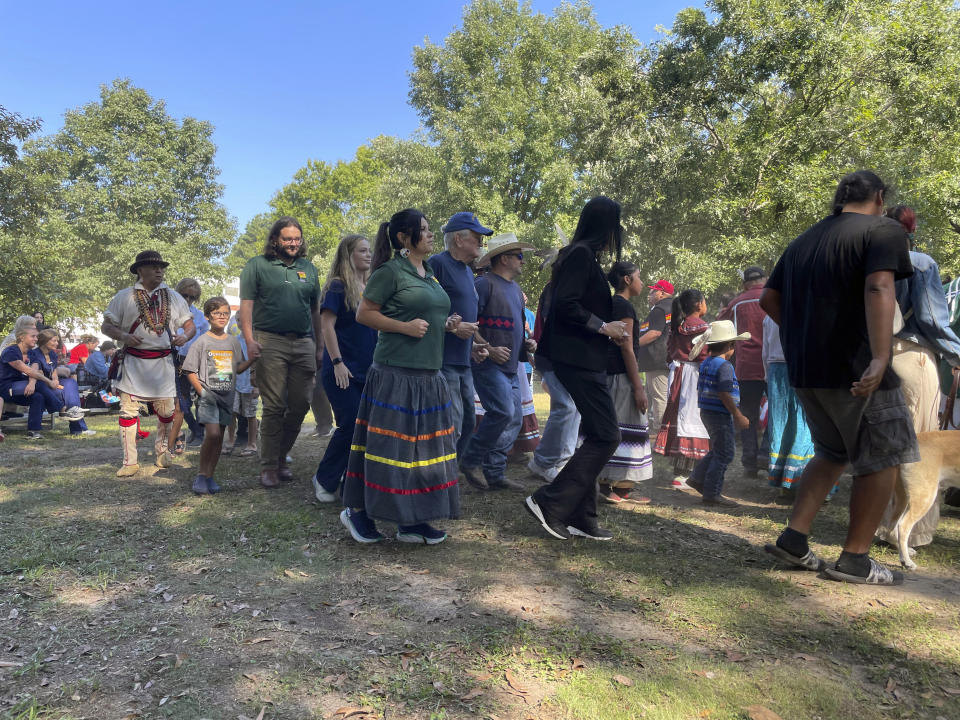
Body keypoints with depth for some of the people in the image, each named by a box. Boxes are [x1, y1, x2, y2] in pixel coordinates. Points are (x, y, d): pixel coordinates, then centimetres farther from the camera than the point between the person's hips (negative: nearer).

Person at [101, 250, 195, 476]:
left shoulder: (173, 297, 12)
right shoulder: (124, 296, 5)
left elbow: (189, 324, 13)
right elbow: (106, 326, 5)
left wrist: (185, 336, -10)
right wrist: (123, 336, -15)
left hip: (163, 362, 2)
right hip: (134, 362, -2)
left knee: (166, 410, 5)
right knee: (128, 409, -3)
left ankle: (162, 450, 30)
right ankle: (130, 462, 5)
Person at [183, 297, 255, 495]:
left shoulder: (233, 342, 11)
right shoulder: (201, 342, -2)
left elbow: (238, 368, 16)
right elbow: (190, 371, -2)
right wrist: (202, 391, -12)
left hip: (227, 395, 5)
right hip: (208, 395, -4)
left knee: (219, 437, 7)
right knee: (213, 434, -18)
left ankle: (209, 475, 17)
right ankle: (201, 474, -1)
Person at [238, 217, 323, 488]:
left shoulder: (308, 268, 16)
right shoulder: (257, 265, 5)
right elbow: (246, 305, -1)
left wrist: (320, 346, 14)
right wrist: (250, 340, -12)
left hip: (304, 343, 4)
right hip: (271, 342, -4)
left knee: (300, 405, 5)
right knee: (274, 407, -5)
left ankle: (281, 457, 21)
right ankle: (269, 466, 5)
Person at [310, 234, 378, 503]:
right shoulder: (338, 286, -7)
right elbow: (327, 325, -13)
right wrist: (337, 362, -18)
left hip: (368, 370, 7)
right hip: (343, 371, -7)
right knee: (350, 426, -8)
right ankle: (324, 479, 10)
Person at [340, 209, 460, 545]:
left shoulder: (429, 274, 17)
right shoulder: (390, 271, -7)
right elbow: (363, 313, -8)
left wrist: (448, 325, 11)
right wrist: (405, 327, -17)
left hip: (429, 375, 8)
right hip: (395, 374, -8)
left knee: (424, 446, 9)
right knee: (388, 444, -2)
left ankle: (412, 521, 19)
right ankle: (357, 510, 16)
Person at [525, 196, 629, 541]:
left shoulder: (583, 255, 18)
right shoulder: (582, 254, -11)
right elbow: (565, 305, -22)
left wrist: (610, 331, 13)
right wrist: (603, 327, -13)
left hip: (583, 358, 11)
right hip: (578, 358, -11)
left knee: (597, 436, 12)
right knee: (605, 436, -9)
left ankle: (581, 518, 17)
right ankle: (549, 503, -6)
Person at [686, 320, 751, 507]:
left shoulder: (705, 364, 11)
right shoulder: (725, 366, -17)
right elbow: (725, 394, -22)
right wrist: (738, 416, -16)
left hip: (706, 412, 10)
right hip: (720, 414, -9)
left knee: (718, 450, 22)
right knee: (725, 453, -1)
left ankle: (698, 478, 23)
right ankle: (712, 494, 2)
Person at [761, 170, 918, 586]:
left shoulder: (803, 242, 16)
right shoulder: (884, 231, -5)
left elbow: (769, 299, 17)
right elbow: (879, 289, -22)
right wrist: (880, 358, -32)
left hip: (804, 371, 7)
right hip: (855, 371, -7)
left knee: (831, 454, 21)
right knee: (881, 459, 8)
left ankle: (794, 538, 13)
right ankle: (854, 559, 12)